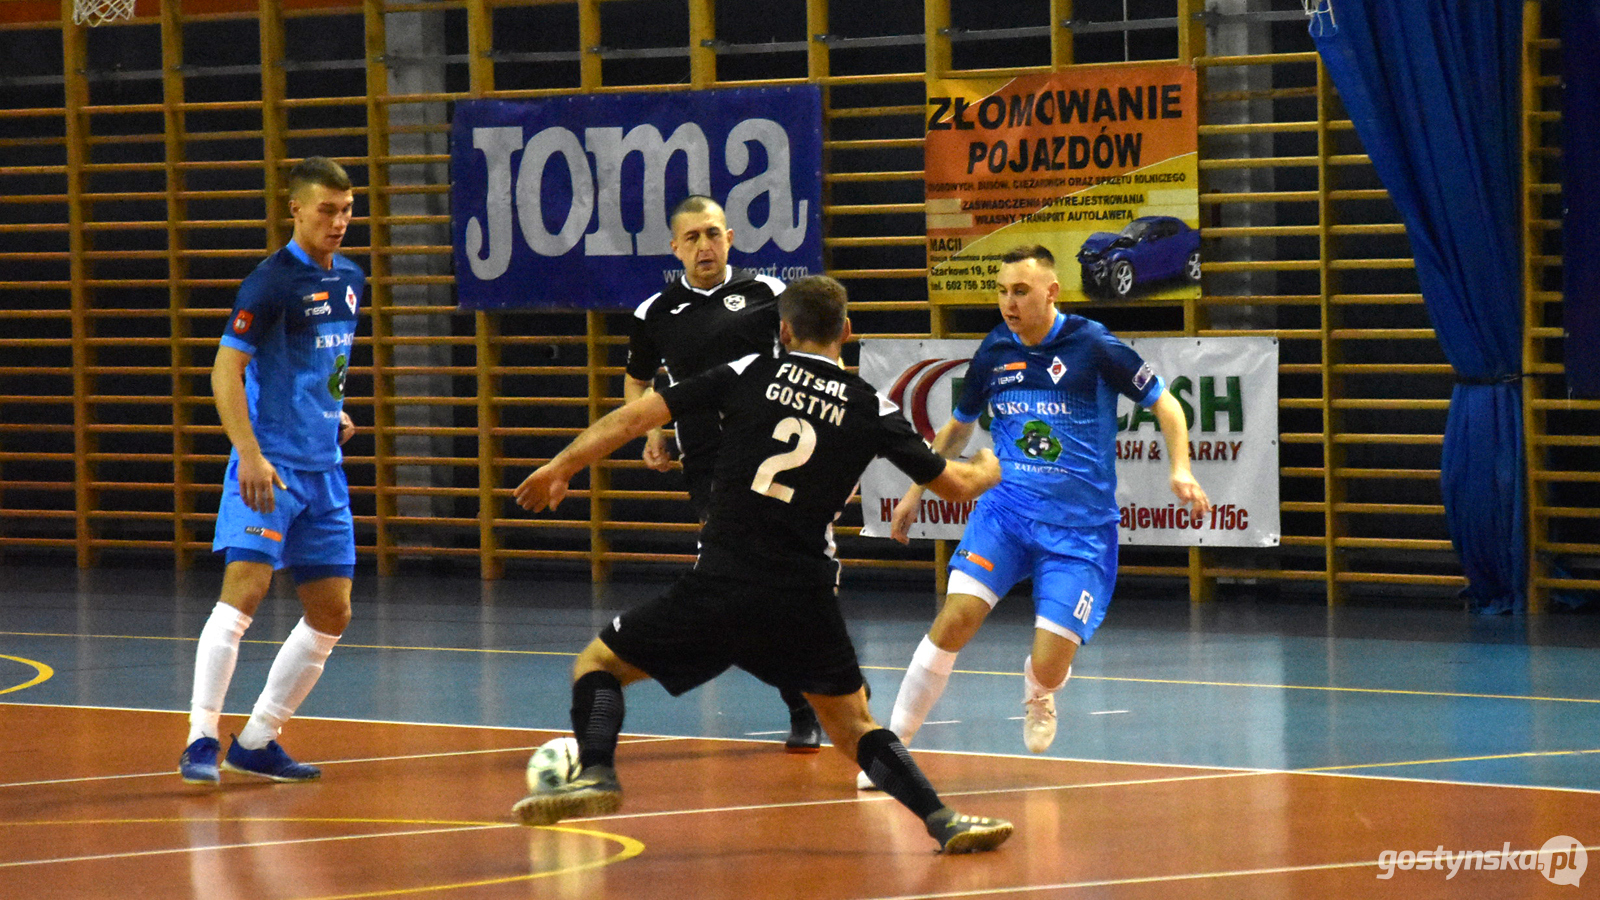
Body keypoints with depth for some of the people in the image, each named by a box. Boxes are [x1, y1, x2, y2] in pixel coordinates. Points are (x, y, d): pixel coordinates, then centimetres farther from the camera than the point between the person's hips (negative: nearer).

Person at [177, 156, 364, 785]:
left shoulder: (349, 279, 12)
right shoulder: (273, 281, -12)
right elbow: (226, 371, -15)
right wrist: (250, 455, -24)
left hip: (324, 468, 8)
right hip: (270, 464, -8)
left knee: (332, 612, 7)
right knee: (245, 586, -21)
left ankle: (256, 743, 17)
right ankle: (201, 740, -21)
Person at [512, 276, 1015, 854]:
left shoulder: (749, 374, 5)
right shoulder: (870, 409, 6)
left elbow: (637, 416, 3)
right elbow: (955, 485, 13)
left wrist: (559, 469, 13)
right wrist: (988, 470, 37)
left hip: (721, 584, -2)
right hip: (805, 599, 2)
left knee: (599, 664, 14)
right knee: (853, 726, 19)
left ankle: (595, 773, -10)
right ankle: (942, 821, 2)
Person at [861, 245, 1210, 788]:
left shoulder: (1093, 347, -8)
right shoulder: (994, 353, 4)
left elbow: (1164, 404, 1)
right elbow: (959, 427, 22)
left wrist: (1180, 468, -14)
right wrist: (915, 492, 24)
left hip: (1080, 526, -3)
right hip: (1006, 505, 3)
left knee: (1048, 668, -11)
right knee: (956, 617, -21)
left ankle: (1037, 692, 29)